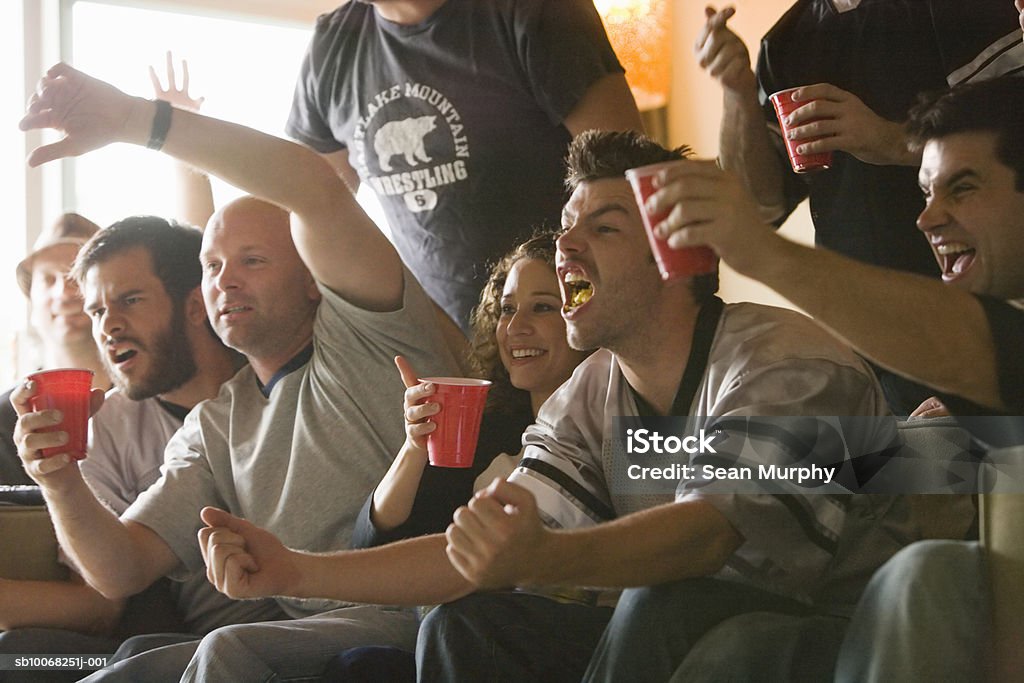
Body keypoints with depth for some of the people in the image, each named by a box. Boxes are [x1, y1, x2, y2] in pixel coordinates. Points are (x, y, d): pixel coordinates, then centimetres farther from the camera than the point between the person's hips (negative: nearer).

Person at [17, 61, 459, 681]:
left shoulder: (365, 334, 1)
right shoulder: (213, 428, 19)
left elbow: (316, 188, -18)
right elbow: (121, 570, 11)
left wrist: (135, 119, -23)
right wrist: (62, 485, -11)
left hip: (418, 619, -6)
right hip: (300, 632, 6)